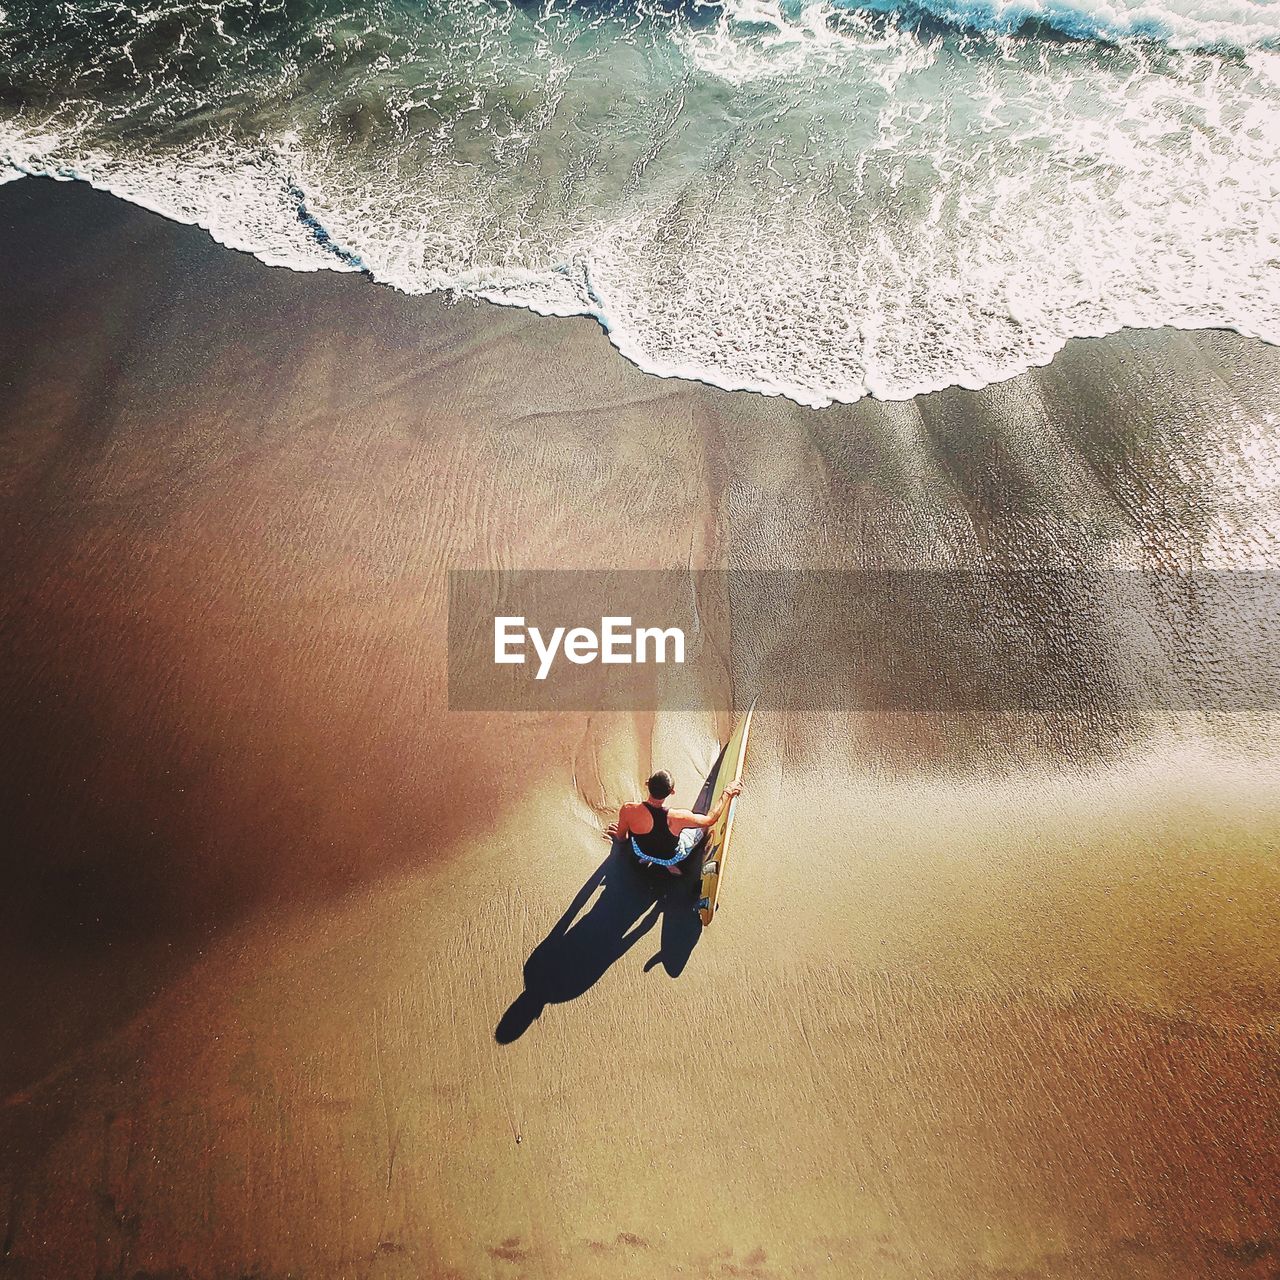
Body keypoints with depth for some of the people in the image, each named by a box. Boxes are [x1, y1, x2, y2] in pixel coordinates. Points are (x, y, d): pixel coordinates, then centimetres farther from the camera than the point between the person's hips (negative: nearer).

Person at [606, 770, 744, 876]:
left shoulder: (628, 810, -36)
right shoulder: (677, 817, -40)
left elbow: (621, 837, -12)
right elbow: (710, 819, -19)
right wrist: (727, 793, -6)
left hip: (640, 852, 2)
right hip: (671, 857, -2)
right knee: (704, 824, 19)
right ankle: (668, 864, 10)